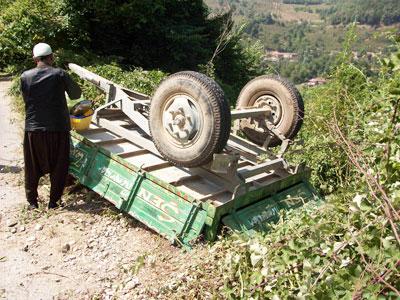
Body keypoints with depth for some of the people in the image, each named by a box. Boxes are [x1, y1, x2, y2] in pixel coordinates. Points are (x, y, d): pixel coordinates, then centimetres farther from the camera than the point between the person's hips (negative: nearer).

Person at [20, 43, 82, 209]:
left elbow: (26, 100, 9)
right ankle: (54, 202, 17)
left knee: (33, 167, 15)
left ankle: (32, 202, 24)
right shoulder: (60, 74, -7)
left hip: (33, 128, 2)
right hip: (58, 128, -2)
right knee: (58, 166, 11)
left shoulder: (25, 76, -1)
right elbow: (76, 94, 5)